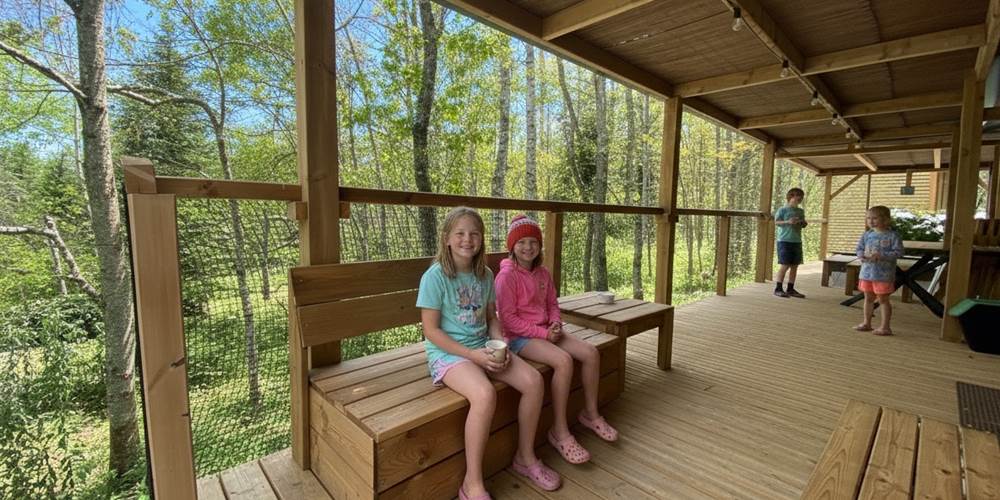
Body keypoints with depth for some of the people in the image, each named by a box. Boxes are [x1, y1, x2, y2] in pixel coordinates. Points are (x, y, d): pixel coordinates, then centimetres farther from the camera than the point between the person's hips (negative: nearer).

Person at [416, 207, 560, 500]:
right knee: (485, 395, -33)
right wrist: (472, 355, -19)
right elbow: (430, 329, -14)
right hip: (447, 353, -6)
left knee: (534, 380, -11)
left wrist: (500, 345, -7)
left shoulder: (485, 275, 4)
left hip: (484, 348, 6)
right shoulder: (435, 276, -14)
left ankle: (526, 457, 12)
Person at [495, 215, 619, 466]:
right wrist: (543, 333, -18)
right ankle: (559, 431, -13)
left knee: (591, 352, -7)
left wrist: (555, 324, -5)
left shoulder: (543, 273, 8)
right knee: (564, 360, -29)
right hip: (520, 337, -7)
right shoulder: (506, 275, -14)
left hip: (545, 332, 8)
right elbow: (508, 318, -16)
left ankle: (591, 413, 13)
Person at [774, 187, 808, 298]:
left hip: (797, 242, 7)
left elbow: (802, 224, 22)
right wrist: (788, 222, -22)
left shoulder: (801, 211, 15)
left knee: (795, 265, 7)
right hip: (785, 241, -7)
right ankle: (778, 289, 0)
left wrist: (804, 224, 0)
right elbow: (776, 222, -8)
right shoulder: (783, 210, -5)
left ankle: (790, 289, 15)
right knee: (785, 265, -8)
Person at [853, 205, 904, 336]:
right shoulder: (867, 235, 5)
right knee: (868, 298, 15)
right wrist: (862, 255, -10)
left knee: (883, 299, 2)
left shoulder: (892, 236, -9)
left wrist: (881, 256, -25)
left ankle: (885, 327, 12)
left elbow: (898, 252, -14)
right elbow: (859, 248, 10)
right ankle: (866, 323, 27)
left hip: (883, 274, -5)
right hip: (867, 272, 5)